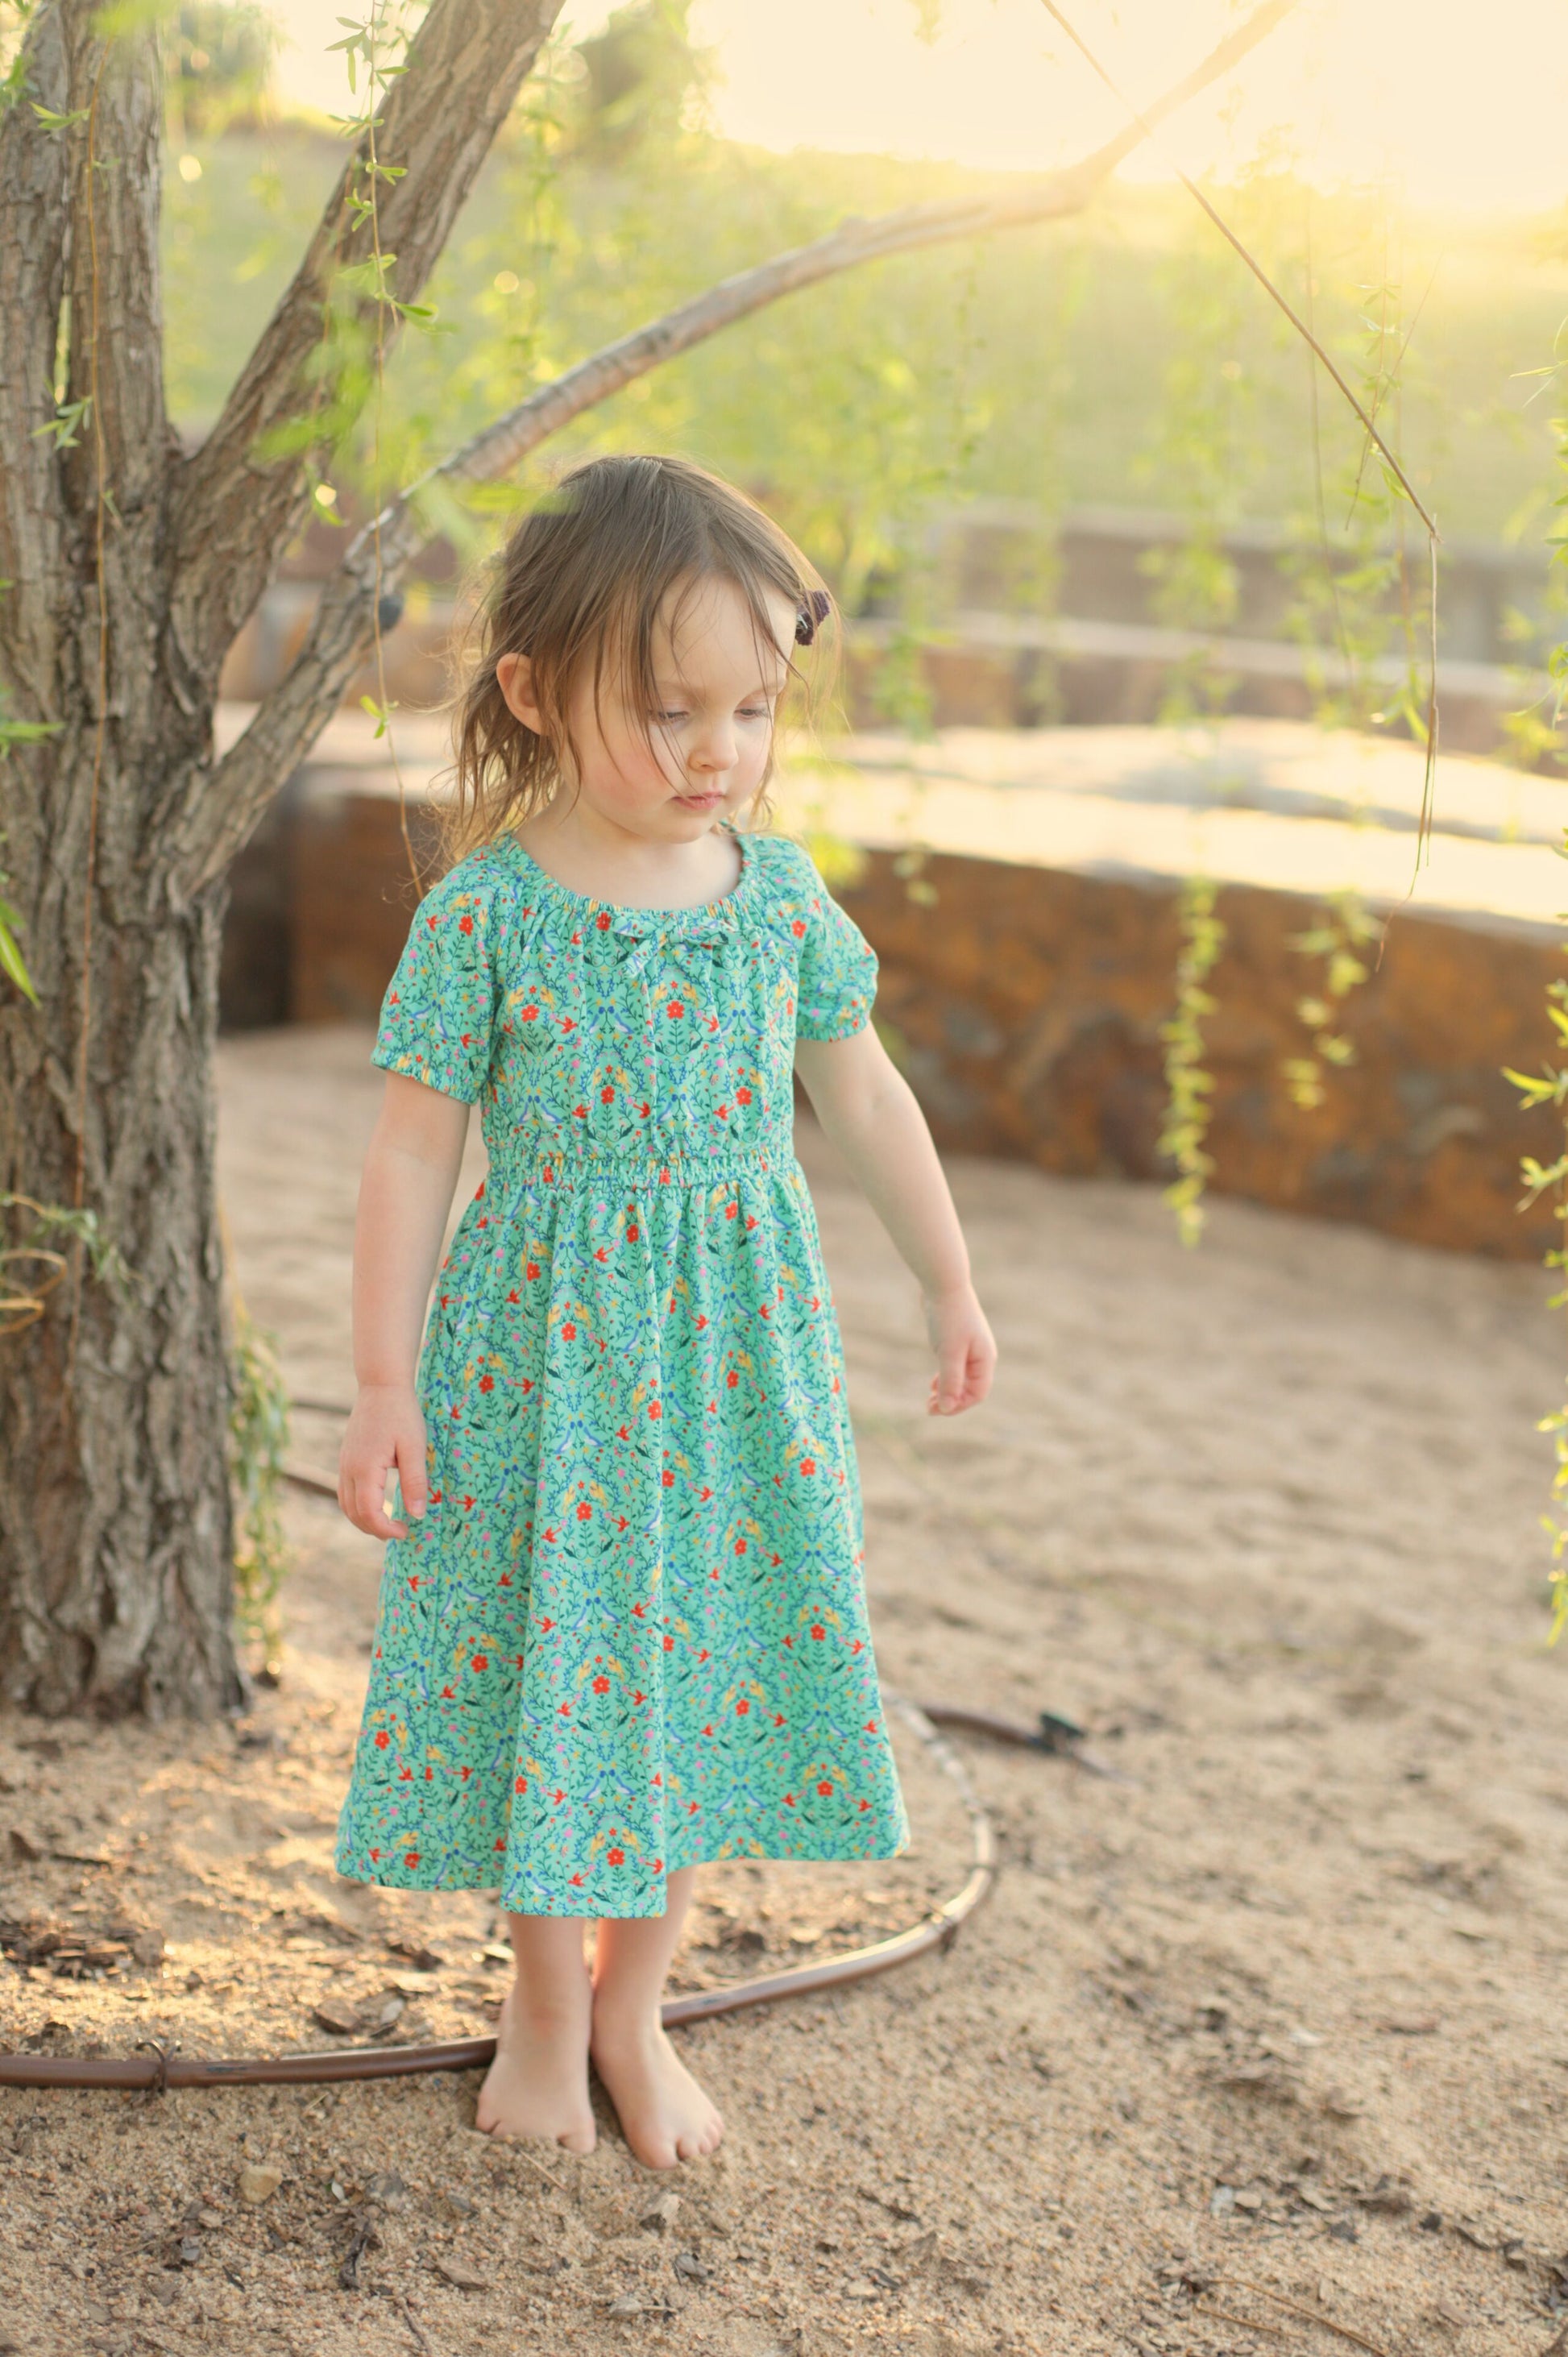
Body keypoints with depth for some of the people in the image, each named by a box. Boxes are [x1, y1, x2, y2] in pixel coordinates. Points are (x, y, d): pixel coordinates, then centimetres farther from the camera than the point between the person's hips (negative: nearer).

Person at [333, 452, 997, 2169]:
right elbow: (414, 1152, -8)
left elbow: (862, 1094, 11)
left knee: (709, 1665, 9)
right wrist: (383, 1384, -9)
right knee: (550, 1672, 7)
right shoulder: (484, 913, -12)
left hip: (735, 1351, 3)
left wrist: (947, 1286, 17)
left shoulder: (780, 892, -1)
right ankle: (546, 1992, 31)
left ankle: (631, 2008, 28)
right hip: (541, 1354, -3)